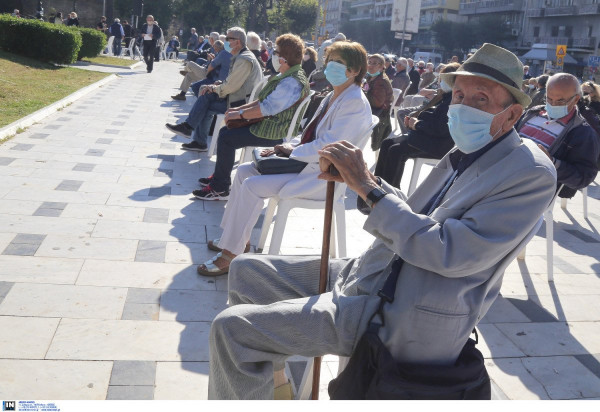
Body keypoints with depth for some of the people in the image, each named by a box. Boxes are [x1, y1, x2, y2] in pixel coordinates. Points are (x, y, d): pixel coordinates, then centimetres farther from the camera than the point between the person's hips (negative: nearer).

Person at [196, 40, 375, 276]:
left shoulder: (355, 103, -17)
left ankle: (230, 254, -11)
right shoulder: (332, 97, 13)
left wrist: (292, 150, -12)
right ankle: (237, 237, 12)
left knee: (252, 186, -21)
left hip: (322, 175, -10)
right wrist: (289, 145, 2)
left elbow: (328, 148, -23)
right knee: (244, 171, 5)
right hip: (308, 161, 10)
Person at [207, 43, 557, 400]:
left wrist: (368, 188, -23)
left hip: (403, 315, -9)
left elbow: (451, 254, -24)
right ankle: (275, 385, 25)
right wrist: (362, 179, -1)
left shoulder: (532, 174, -15)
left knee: (232, 328, -17)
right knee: (246, 270, 13)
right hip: (374, 275, 9)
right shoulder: (465, 152, 10)